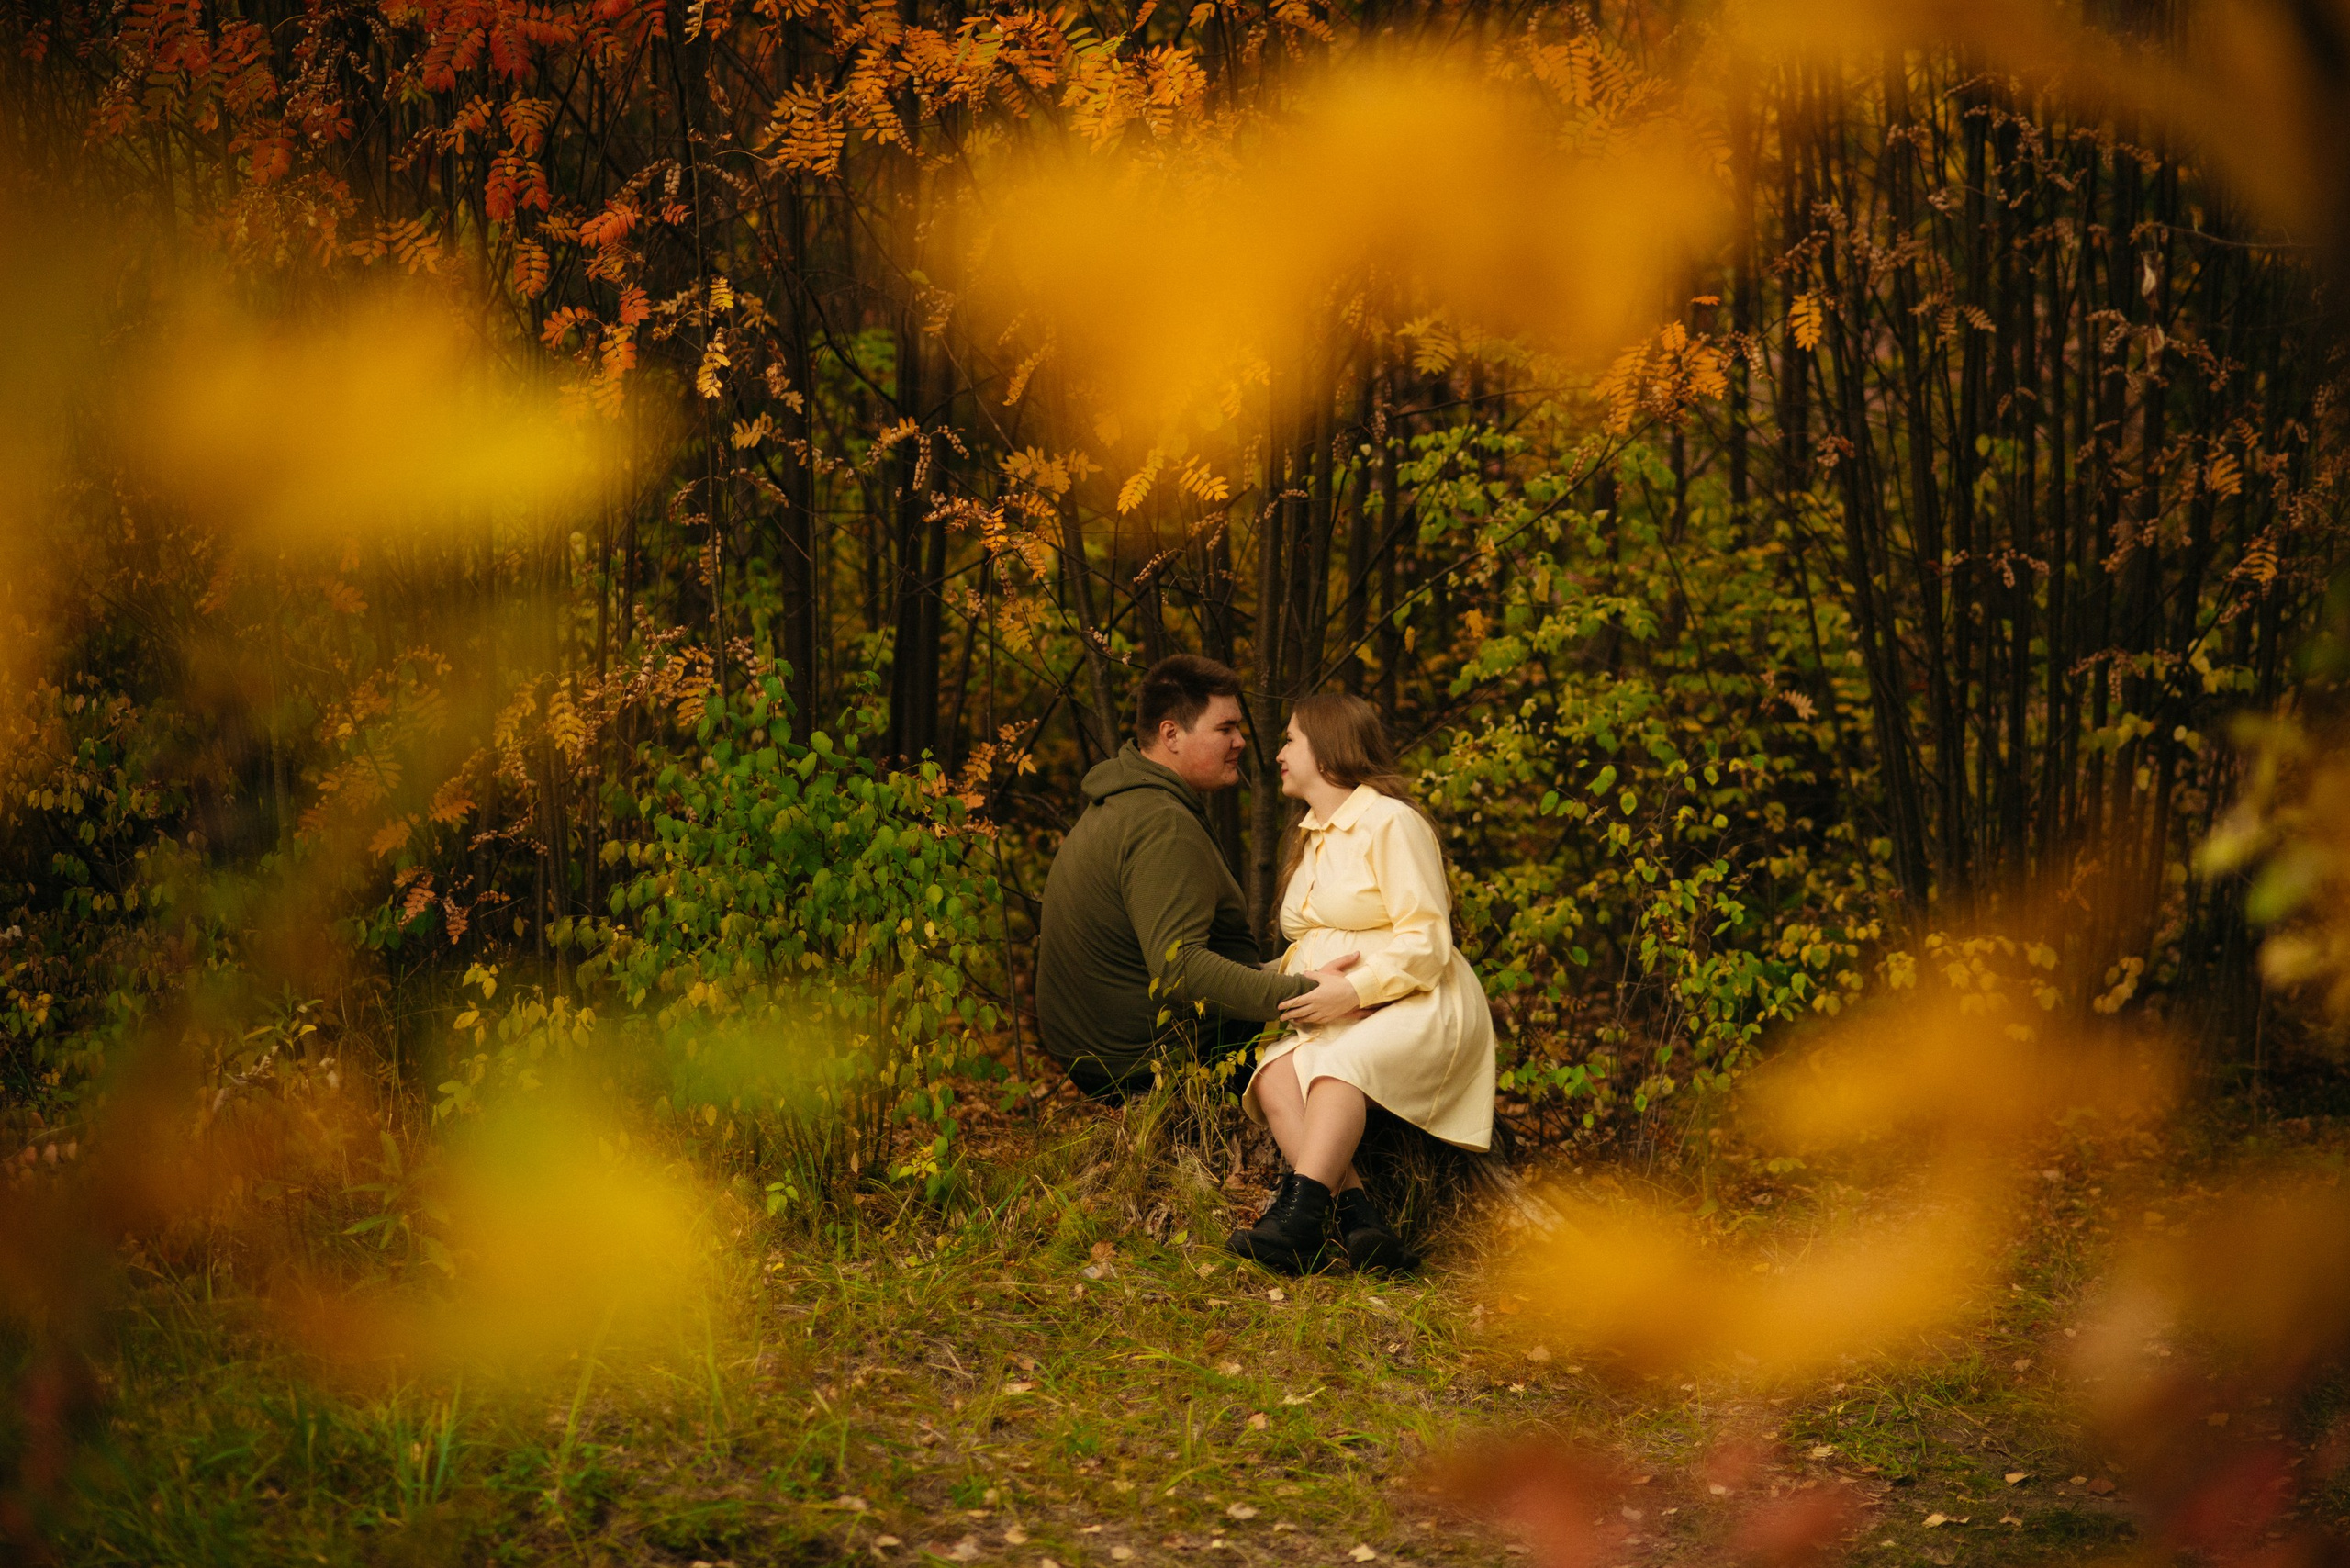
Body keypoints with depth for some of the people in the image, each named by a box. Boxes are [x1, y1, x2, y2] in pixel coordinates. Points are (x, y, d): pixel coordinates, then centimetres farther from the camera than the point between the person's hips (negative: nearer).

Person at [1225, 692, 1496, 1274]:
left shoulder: (1390, 822, -3)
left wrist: (1352, 992, -22)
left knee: (1341, 1061, -37)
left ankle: (1298, 1215, -54)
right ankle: (1361, 1222, -44)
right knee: (1275, 1075, -26)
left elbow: (1426, 942, -11)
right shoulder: (1308, 838, 23)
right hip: (1328, 1020, 6)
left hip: (1417, 1008, -6)